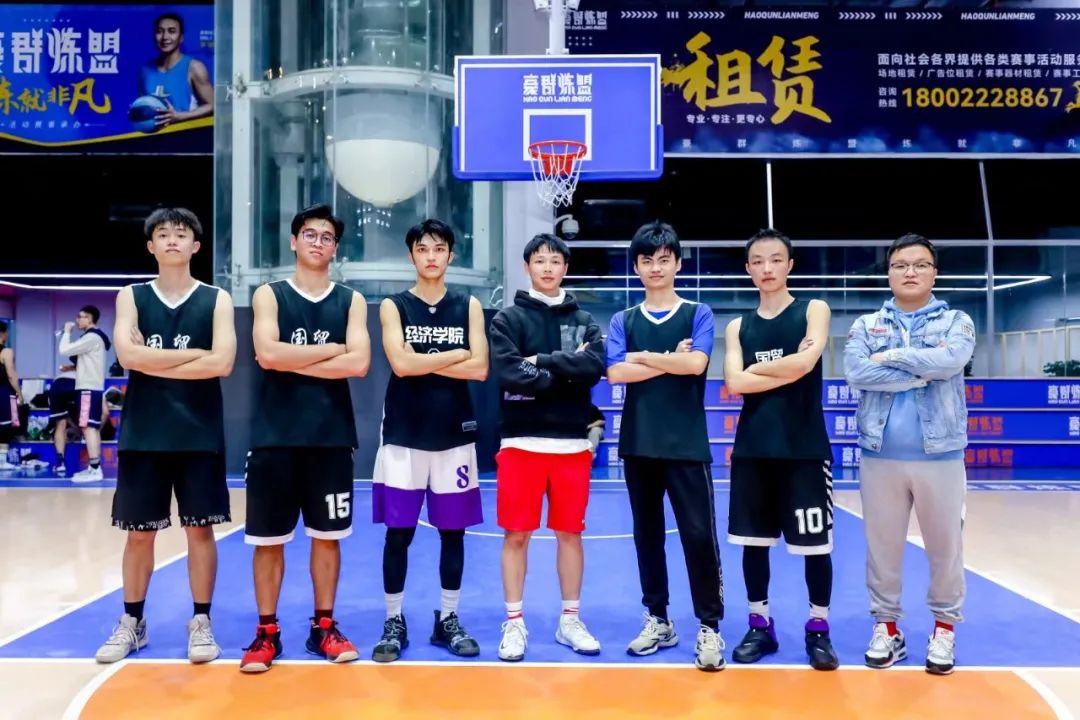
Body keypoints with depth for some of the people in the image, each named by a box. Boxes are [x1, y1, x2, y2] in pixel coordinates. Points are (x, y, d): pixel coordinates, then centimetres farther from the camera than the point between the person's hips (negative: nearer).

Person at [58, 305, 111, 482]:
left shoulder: (92, 337, -13)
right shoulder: (95, 337, 20)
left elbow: (65, 350, -15)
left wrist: (66, 332, -1)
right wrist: (74, 366, 15)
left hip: (88, 388, -10)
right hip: (92, 387, 10)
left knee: (88, 427, -13)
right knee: (92, 427, 10)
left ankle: (95, 469, -17)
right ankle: (93, 467, 13)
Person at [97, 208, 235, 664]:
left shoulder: (216, 300, 2)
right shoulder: (131, 296, 6)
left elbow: (222, 363, -13)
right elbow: (128, 355, -12)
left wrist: (154, 362, -11)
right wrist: (195, 353, -11)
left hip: (199, 434, -1)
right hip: (143, 434, 1)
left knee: (200, 529, 4)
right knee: (139, 531, 9)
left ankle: (201, 622, 16)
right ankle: (132, 622, 24)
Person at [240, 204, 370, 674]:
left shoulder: (351, 301, 7)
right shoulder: (269, 295, 3)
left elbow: (359, 364, -9)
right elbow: (268, 355, -14)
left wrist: (293, 362, -11)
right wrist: (330, 350, -9)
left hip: (332, 436, 1)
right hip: (275, 435, -1)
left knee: (327, 534, 8)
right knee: (268, 538, 5)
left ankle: (324, 626, 22)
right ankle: (267, 631, 18)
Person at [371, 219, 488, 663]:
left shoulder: (468, 306, 6)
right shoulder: (393, 306, 3)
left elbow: (480, 369, -6)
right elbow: (400, 365, -13)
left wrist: (423, 362, -10)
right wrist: (454, 356, -7)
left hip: (454, 432, 1)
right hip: (404, 433, -1)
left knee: (453, 531, 7)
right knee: (398, 531, 2)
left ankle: (448, 621, 21)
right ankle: (394, 623, 15)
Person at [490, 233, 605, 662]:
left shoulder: (584, 320, 11)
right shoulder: (508, 318, 3)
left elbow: (595, 367, -8)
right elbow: (508, 374, -13)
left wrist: (542, 361, -13)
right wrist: (566, 373, -10)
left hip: (572, 443, 2)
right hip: (521, 442, -2)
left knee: (570, 533, 10)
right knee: (516, 535, 3)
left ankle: (570, 621, 22)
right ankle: (514, 624, 15)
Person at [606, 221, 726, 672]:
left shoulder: (698, 314, 4)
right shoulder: (623, 321, 9)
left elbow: (697, 364, -13)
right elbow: (616, 373, -7)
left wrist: (643, 356, -7)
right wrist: (671, 360, -9)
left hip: (687, 445, -2)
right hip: (638, 444, 3)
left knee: (699, 535, -5)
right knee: (647, 535, 10)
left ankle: (709, 627, 7)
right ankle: (657, 619, 23)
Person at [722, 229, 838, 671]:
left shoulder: (814, 310, 2)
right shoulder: (738, 327, 9)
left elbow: (806, 362, -16)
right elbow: (734, 382, -6)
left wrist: (754, 370, -6)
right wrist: (788, 369, -11)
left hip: (805, 447, -3)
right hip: (752, 447, 3)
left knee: (815, 542, 3)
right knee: (753, 540, 9)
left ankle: (819, 629, 20)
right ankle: (760, 625, 24)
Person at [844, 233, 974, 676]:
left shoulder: (956, 321, 5)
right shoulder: (866, 325, 7)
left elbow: (951, 360, -17)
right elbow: (855, 371, -13)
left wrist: (892, 357, -10)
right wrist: (922, 372, -14)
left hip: (940, 454, 0)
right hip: (880, 455, 1)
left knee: (945, 545, 8)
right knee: (882, 545, 9)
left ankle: (945, 626, 26)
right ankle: (886, 625, 23)